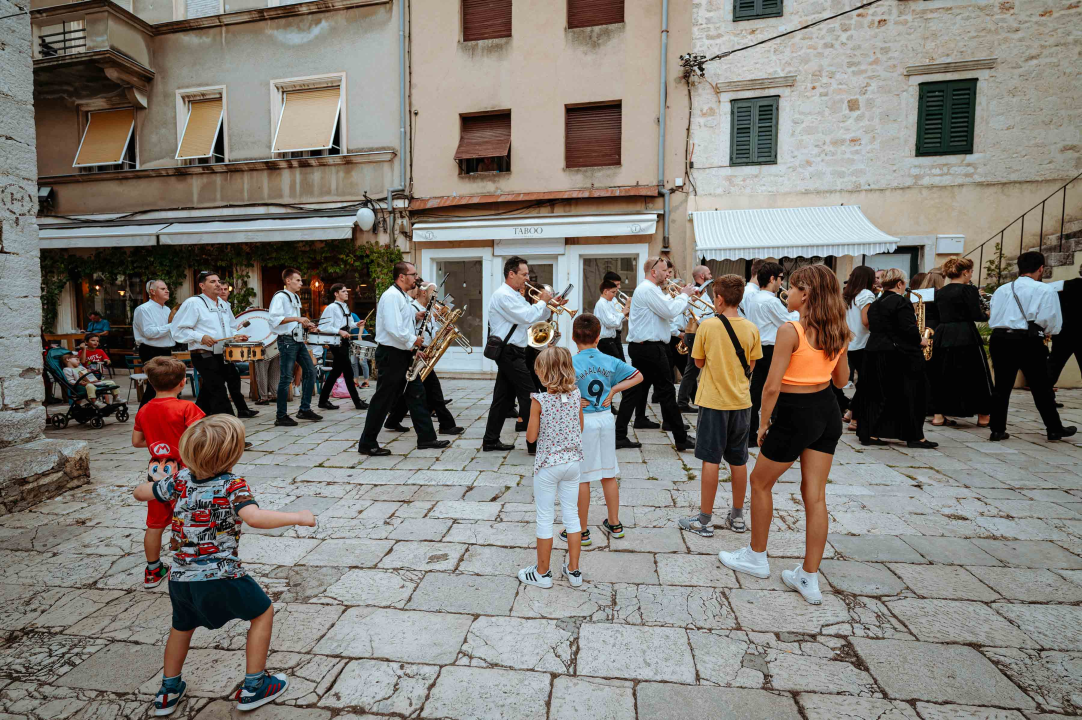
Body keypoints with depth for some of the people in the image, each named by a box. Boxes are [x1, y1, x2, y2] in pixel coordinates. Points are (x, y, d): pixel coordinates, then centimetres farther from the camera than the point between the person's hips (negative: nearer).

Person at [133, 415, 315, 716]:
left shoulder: (180, 479, -1)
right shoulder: (233, 486, -19)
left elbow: (140, 493, 14)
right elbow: (254, 517, -36)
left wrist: (158, 480, 33)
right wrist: (297, 517, -29)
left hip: (180, 576, 7)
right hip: (220, 577, -6)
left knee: (182, 625, 32)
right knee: (263, 612, 14)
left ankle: (168, 691, 47)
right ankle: (253, 688, 20)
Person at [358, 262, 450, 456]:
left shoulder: (402, 296, 16)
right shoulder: (391, 296, -16)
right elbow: (393, 327, -25)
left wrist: (416, 316, 7)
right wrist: (413, 340, -14)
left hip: (404, 354, 10)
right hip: (391, 354, -10)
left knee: (416, 394, 9)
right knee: (383, 400, -2)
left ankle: (426, 438, 14)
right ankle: (367, 443, 10)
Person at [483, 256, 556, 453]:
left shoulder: (515, 296, 19)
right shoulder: (503, 295, -14)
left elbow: (535, 318, 20)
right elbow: (528, 317, -24)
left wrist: (549, 307, 4)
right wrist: (543, 301, -9)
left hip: (510, 353, 10)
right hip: (510, 352, -10)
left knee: (504, 397, 11)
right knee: (529, 394, -6)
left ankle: (491, 440, 16)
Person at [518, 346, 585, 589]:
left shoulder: (539, 400, -17)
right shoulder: (576, 395, -3)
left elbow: (531, 437, -10)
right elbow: (580, 428, 8)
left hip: (547, 465, -5)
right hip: (573, 462, 5)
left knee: (545, 518, 9)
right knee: (571, 515, 15)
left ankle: (542, 573, 23)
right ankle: (573, 570, 26)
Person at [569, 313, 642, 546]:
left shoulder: (571, 363, -15)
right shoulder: (611, 361, -1)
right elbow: (638, 376, 10)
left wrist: (576, 403, -11)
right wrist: (615, 389, 4)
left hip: (583, 422, -5)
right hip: (607, 420, 5)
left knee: (582, 478, 6)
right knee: (608, 474, 17)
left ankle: (582, 530, 16)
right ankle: (614, 524, 29)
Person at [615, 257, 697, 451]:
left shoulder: (646, 289, 21)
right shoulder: (649, 289, -14)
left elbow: (666, 312, 21)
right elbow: (670, 312, -20)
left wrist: (683, 298, 13)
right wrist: (684, 295, -5)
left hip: (640, 347, 11)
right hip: (651, 348, -11)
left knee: (634, 391, 9)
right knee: (667, 392, -1)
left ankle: (619, 436, 10)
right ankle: (681, 438, 9)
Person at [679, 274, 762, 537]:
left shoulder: (707, 326, -10)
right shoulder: (751, 329, -1)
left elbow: (699, 362, -1)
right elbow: (751, 367, 6)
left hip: (713, 400, -4)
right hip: (741, 401, 4)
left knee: (711, 459, 2)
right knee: (738, 461, 13)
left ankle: (705, 520, 9)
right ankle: (737, 517, 26)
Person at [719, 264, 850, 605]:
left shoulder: (791, 331, -19)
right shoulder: (837, 331, 3)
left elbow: (772, 385, -20)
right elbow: (842, 379, 13)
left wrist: (763, 423, -9)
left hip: (795, 415, -7)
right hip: (828, 412, 7)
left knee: (760, 483, 15)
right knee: (815, 495, 12)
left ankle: (756, 557, 31)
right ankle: (809, 579, 20)